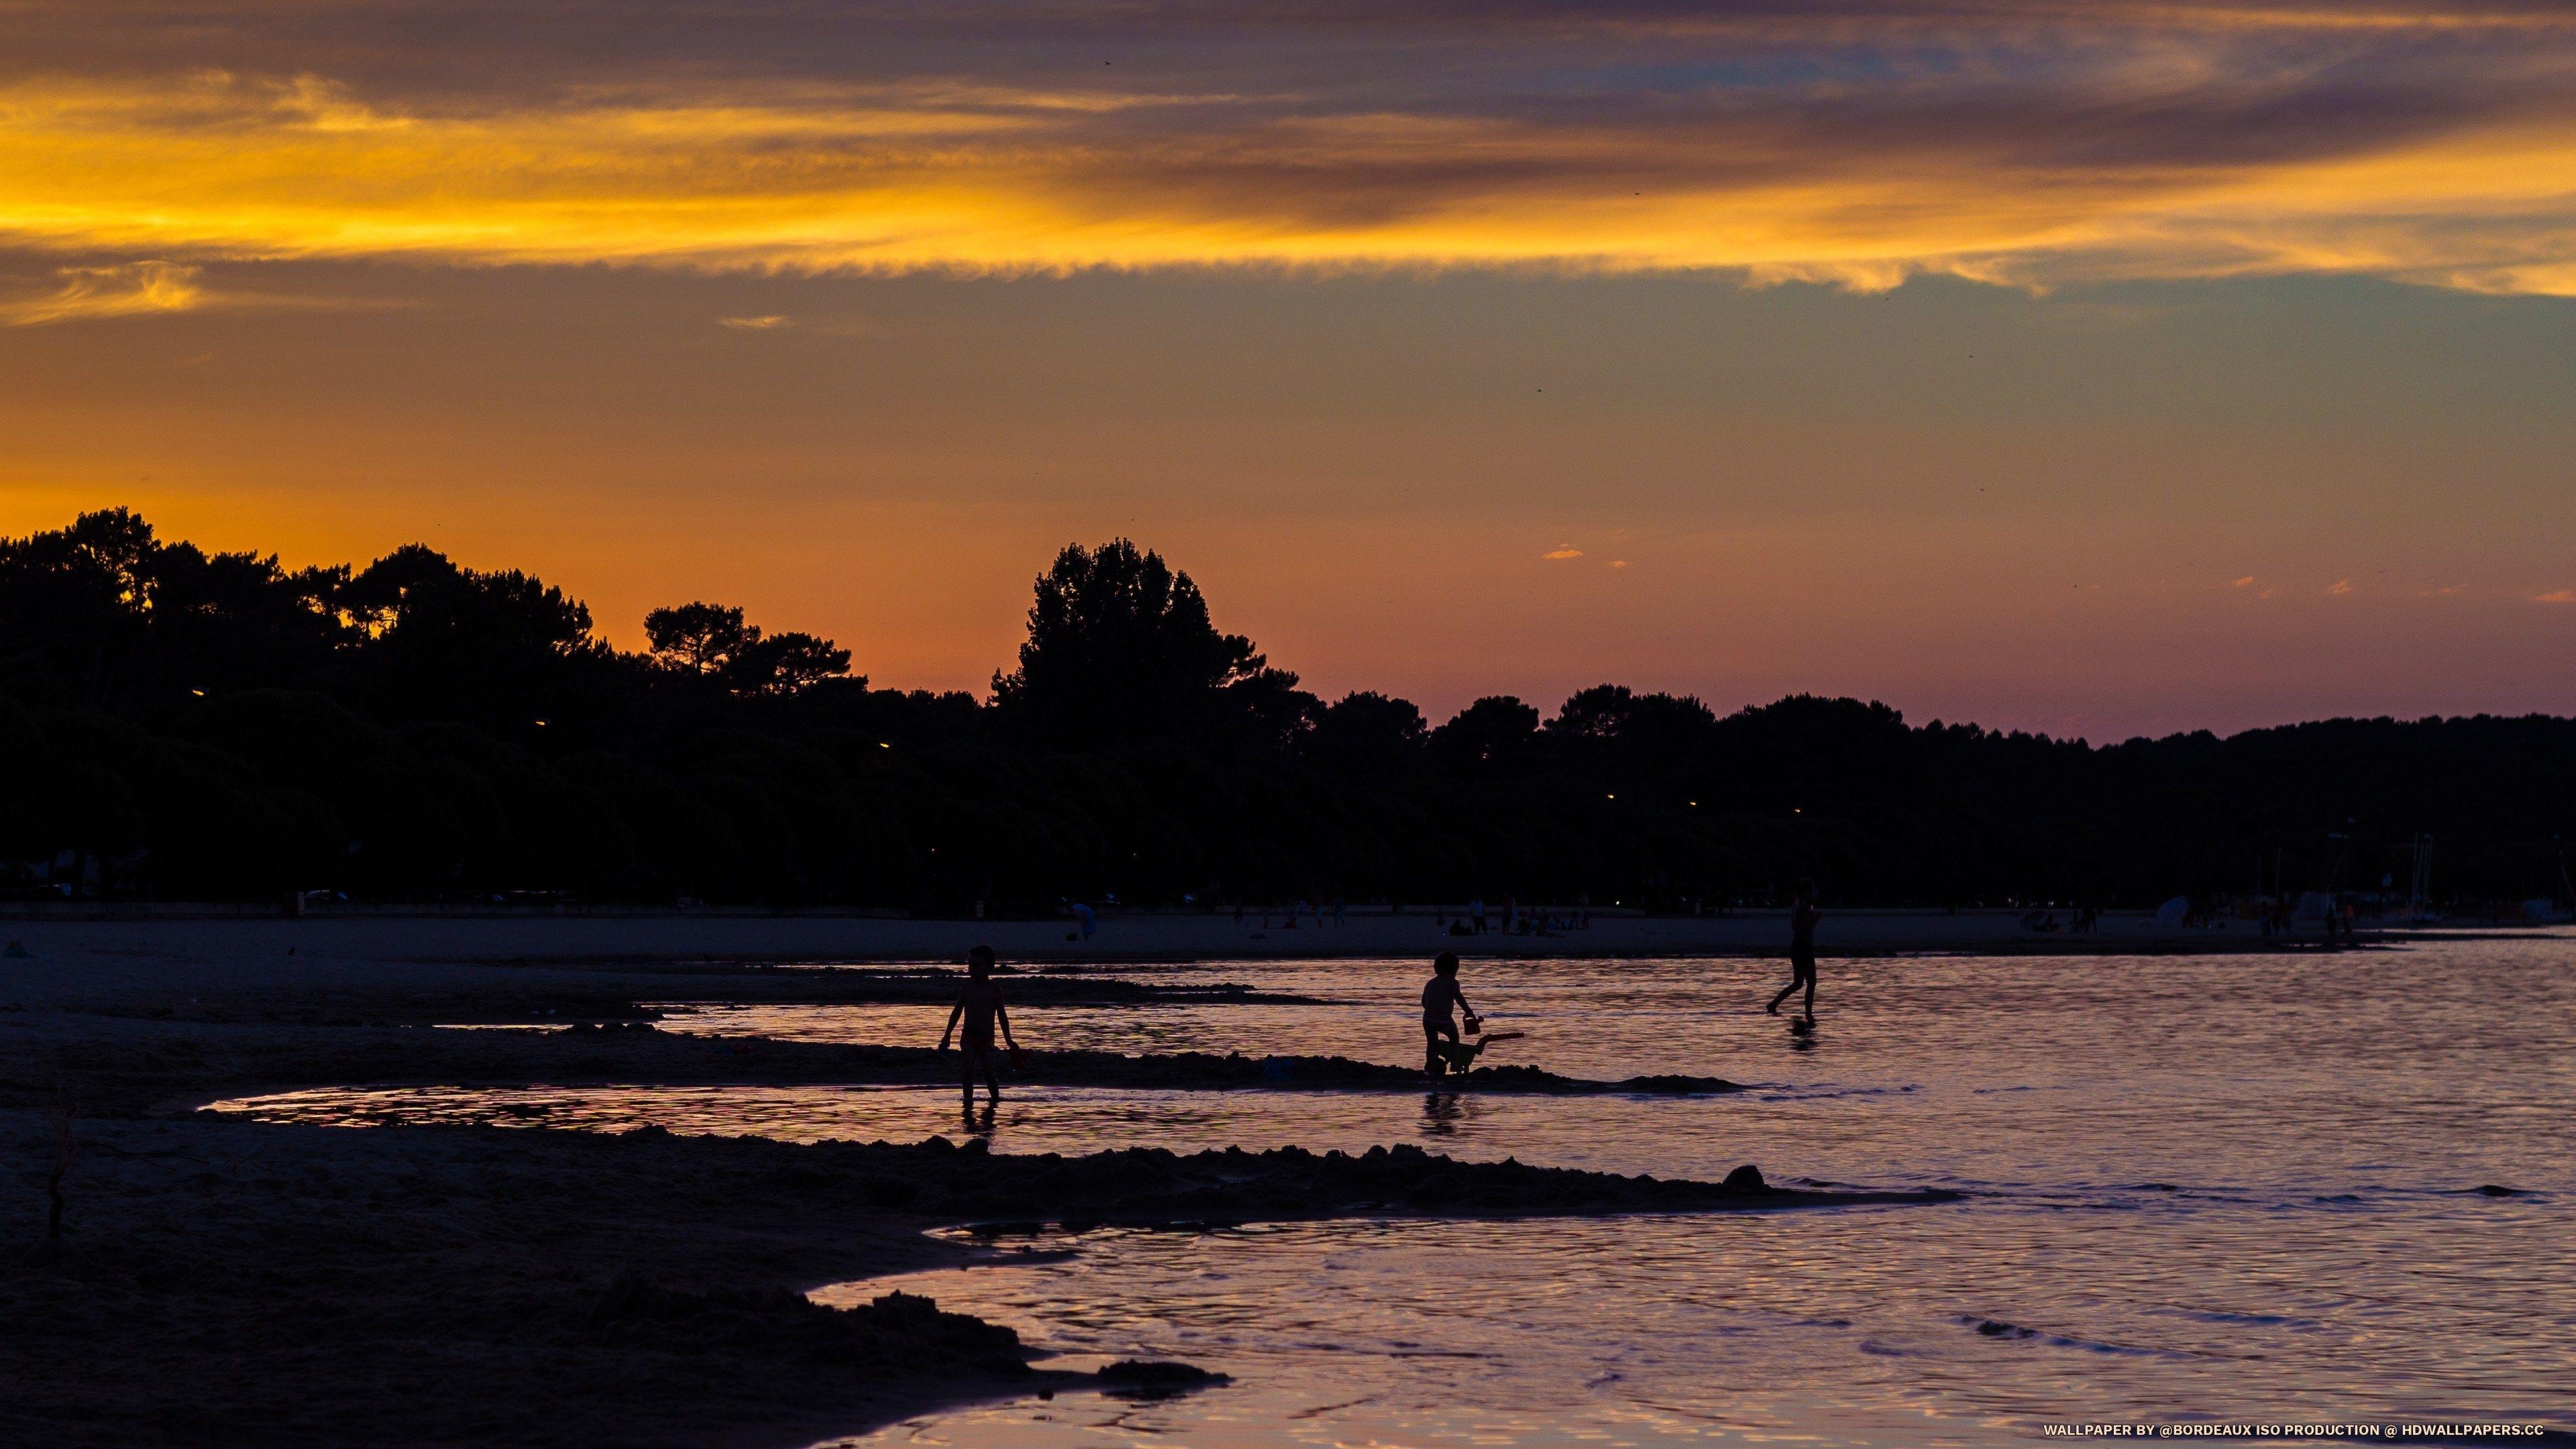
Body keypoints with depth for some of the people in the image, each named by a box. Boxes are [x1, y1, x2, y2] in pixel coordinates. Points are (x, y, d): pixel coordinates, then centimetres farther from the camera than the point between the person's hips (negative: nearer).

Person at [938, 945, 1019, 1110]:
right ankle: (969, 1101, -6)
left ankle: (996, 1100, 14)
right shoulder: (967, 987, 1)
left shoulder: (995, 990, -3)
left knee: (989, 1073, -4)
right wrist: (947, 1035, 13)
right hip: (968, 1037, 1)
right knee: (969, 1070, -11)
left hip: (986, 1038, -1)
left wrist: (1009, 1041, 5)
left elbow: (1002, 1016, 4)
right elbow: (957, 1011, 11)